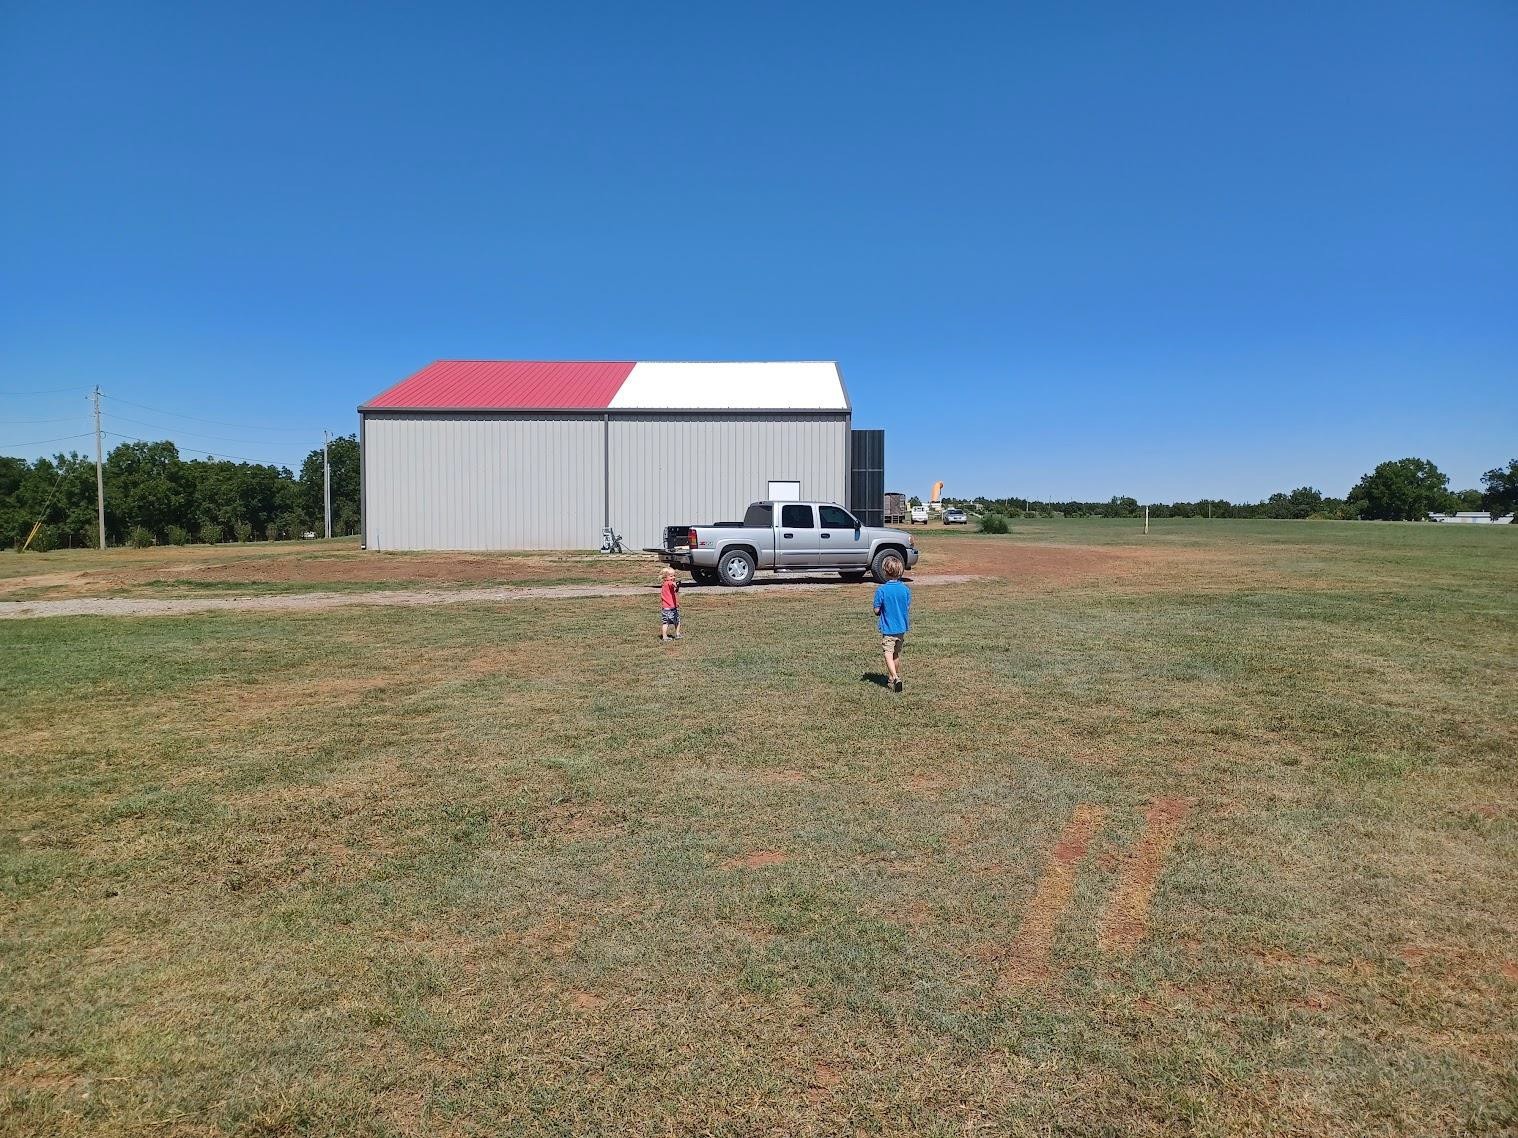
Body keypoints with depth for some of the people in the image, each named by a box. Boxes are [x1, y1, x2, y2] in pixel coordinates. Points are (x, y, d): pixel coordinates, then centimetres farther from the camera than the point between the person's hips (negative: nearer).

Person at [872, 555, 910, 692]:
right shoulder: (905, 589, -3)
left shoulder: (881, 590, -15)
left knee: (888, 654, -5)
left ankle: (895, 677, -23)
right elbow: (908, 609, 4)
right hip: (901, 628, 5)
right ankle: (896, 676, 31)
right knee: (897, 654, 19)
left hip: (888, 628, -5)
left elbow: (876, 611, -10)